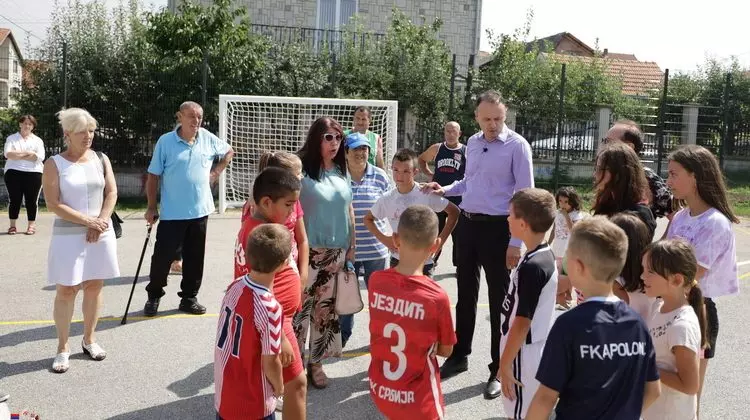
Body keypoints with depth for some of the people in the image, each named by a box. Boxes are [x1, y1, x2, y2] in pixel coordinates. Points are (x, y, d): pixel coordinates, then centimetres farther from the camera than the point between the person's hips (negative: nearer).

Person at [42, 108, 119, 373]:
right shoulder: (54, 164, -5)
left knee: (94, 287, 9)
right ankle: (63, 348, 10)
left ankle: (89, 340, 24)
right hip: (68, 235, -3)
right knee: (66, 290, 0)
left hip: (101, 233, 3)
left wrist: (100, 223, -10)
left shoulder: (101, 160, 7)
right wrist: (88, 221, -14)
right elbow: (53, 205, -11)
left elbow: (112, 193, 3)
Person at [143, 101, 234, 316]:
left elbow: (229, 152, 20)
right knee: (163, 256, 2)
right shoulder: (165, 141, -8)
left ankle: (189, 298, 24)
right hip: (172, 213, -3)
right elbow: (153, 176, -4)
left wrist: (215, 173, 8)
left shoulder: (208, 139, 1)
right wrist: (151, 207, -6)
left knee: (195, 258, 11)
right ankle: (153, 297, 21)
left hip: (200, 210, 3)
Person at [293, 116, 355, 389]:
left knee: (326, 309, 13)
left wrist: (351, 247, 13)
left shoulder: (341, 172, 8)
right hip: (309, 251, -6)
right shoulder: (303, 171, -11)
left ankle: (315, 363, 26)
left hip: (337, 252, 6)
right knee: (300, 308, -1)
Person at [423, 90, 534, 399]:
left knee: (499, 300, 5)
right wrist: (445, 190, 3)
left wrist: (516, 242, -18)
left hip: (496, 227, -6)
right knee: (465, 294, 17)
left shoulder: (517, 146, -12)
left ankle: (499, 369, 19)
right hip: (466, 223, 6)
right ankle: (459, 356, 34)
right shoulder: (472, 143, 9)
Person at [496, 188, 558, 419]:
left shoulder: (532, 266, -25)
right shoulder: (545, 256, 3)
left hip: (524, 355, -9)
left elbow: (522, 323, -23)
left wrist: (505, 364, -15)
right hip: (534, 350, 9)